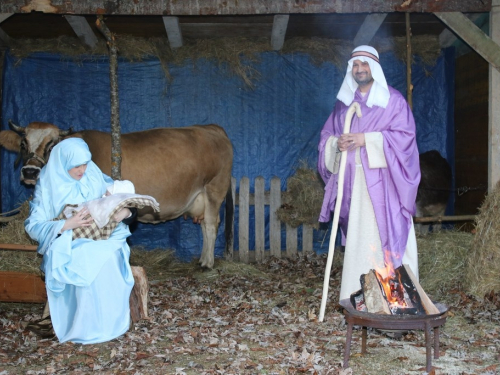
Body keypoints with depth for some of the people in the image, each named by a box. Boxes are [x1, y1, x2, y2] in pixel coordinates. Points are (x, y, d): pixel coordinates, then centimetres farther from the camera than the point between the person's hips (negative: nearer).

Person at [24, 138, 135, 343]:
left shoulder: (94, 176, 2)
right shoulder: (48, 186, -5)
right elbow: (33, 226, -9)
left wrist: (125, 210, -17)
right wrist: (67, 225, -24)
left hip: (101, 239, 2)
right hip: (66, 245, -2)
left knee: (110, 259, -32)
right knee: (88, 266, -34)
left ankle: (114, 323, -16)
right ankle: (87, 328, -20)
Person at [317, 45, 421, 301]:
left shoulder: (392, 99, 3)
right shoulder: (343, 102, 17)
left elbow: (405, 134, -7)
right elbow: (326, 135, 17)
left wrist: (366, 139, -15)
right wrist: (337, 143, -7)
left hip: (383, 180, -4)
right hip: (353, 181, 4)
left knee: (388, 233, -7)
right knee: (357, 236, 3)